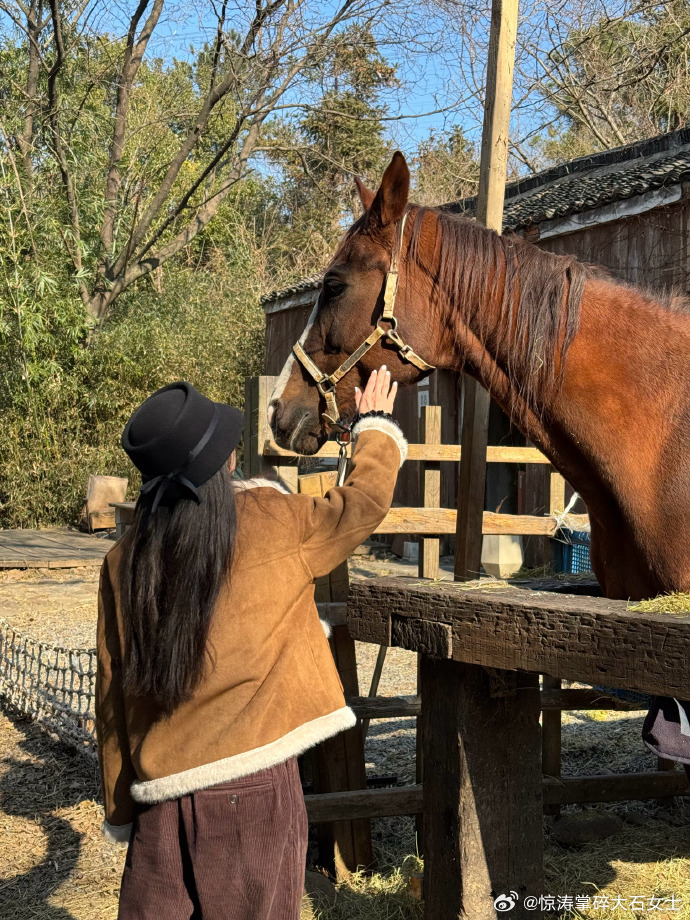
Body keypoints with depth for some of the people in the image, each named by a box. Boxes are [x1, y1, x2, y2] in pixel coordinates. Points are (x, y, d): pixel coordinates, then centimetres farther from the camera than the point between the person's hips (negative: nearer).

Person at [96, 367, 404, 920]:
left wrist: (120, 807, 16)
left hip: (161, 792, 3)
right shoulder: (275, 523, -7)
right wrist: (376, 425, 28)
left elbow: (112, 693, 6)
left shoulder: (124, 562, 1)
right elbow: (365, 499, 10)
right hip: (252, 786, -3)